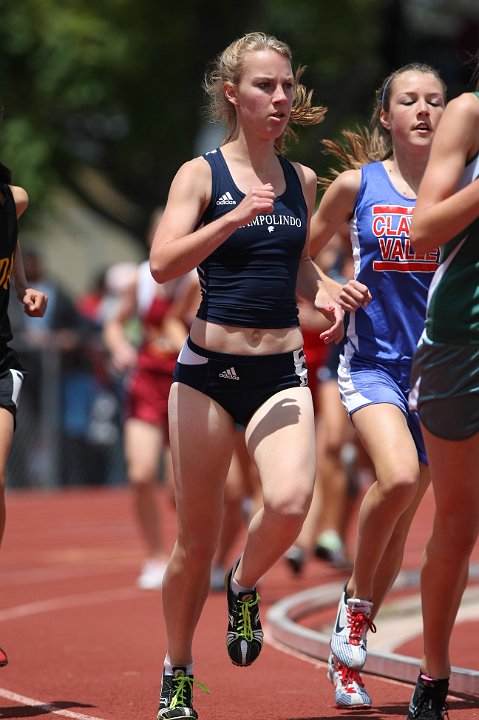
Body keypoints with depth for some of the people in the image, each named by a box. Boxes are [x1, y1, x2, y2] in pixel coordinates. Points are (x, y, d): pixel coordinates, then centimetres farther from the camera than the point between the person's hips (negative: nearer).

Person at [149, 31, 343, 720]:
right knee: (196, 538, 3)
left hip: (281, 371, 3)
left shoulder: (302, 180, 10)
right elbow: (163, 264, -17)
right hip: (209, 368, -3)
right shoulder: (202, 173, -3)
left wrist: (323, 294, 6)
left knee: (289, 503, -24)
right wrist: (235, 218, -27)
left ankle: (244, 585, 8)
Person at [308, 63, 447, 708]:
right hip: (373, 361, -2)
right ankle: (357, 600, -4)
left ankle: (349, 651, 23)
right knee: (397, 477, -29)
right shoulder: (357, 184, 1)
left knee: (401, 519, 6)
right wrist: (332, 293, -3)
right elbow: (301, 254, 14)